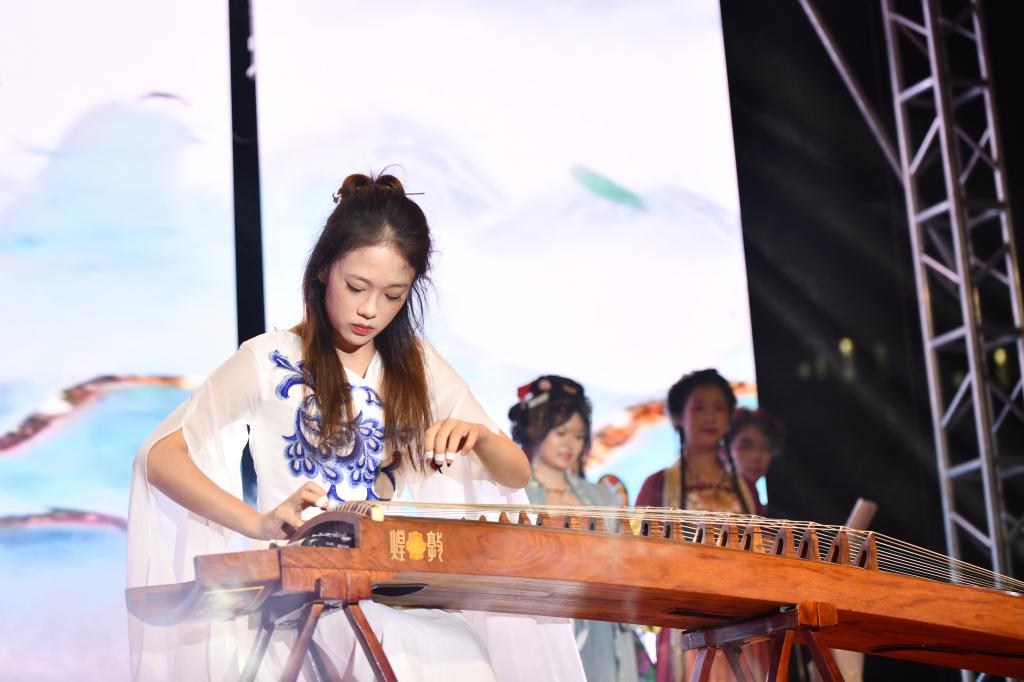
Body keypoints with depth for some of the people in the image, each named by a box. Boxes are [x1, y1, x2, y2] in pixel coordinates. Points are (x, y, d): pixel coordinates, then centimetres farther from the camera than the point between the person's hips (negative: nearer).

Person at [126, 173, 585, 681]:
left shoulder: (418, 367, 13)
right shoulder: (269, 362, 1)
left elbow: (516, 474, 14)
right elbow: (159, 457, -7)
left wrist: (477, 436, -10)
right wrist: (257, 523, -22)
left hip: (395, 594, 3)